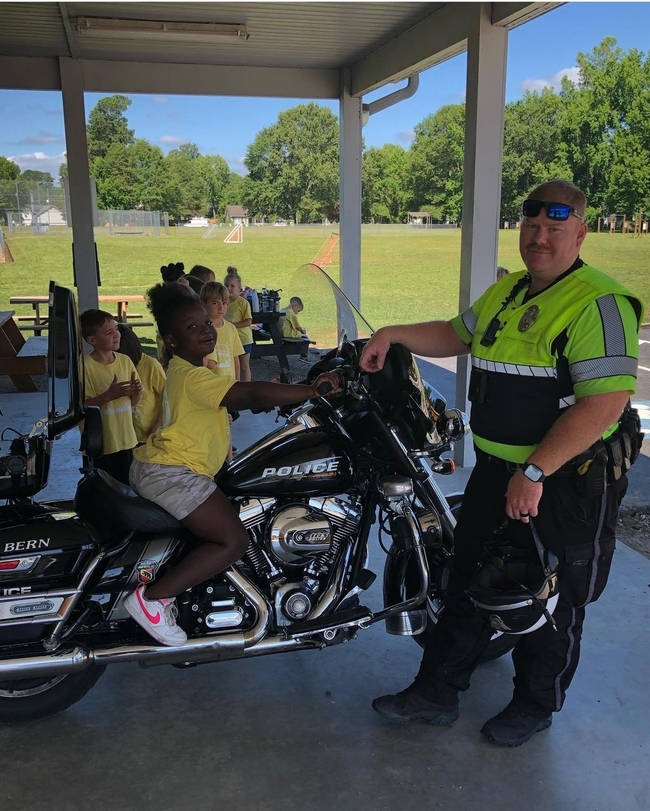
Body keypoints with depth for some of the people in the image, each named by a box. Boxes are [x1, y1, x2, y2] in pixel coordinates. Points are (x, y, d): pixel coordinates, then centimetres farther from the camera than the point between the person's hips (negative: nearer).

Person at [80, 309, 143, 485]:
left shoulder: (125, 361, 1)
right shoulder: (85, 367, -14)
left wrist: (136, 393, -13)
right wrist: (109, 395, -28)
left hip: (125, 439, 5)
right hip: (100, 444, -5)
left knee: (126, 486, 15)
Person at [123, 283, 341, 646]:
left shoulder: (185, 371, 15)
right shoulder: (192, 376, -19)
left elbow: (239, 401, 16)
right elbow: (251, 393, -31)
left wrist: (294, 394, 5)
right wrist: (311, 390, -31)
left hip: (161, 468, 11)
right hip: (170, 472, -11)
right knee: (233, 540, -15)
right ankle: (152, 598, -13)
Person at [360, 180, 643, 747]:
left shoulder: (599, 303, -19)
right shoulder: (506, 292, 9)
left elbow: (605, 402, -27)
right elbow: (456, 336, 24)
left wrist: (534, 473, -27)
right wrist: (395, 334, 9)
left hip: (566, 482, -8)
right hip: (496, 469, 8)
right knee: (468, 584, 16)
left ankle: (536, 704, 36)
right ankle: (436, 691, 32)